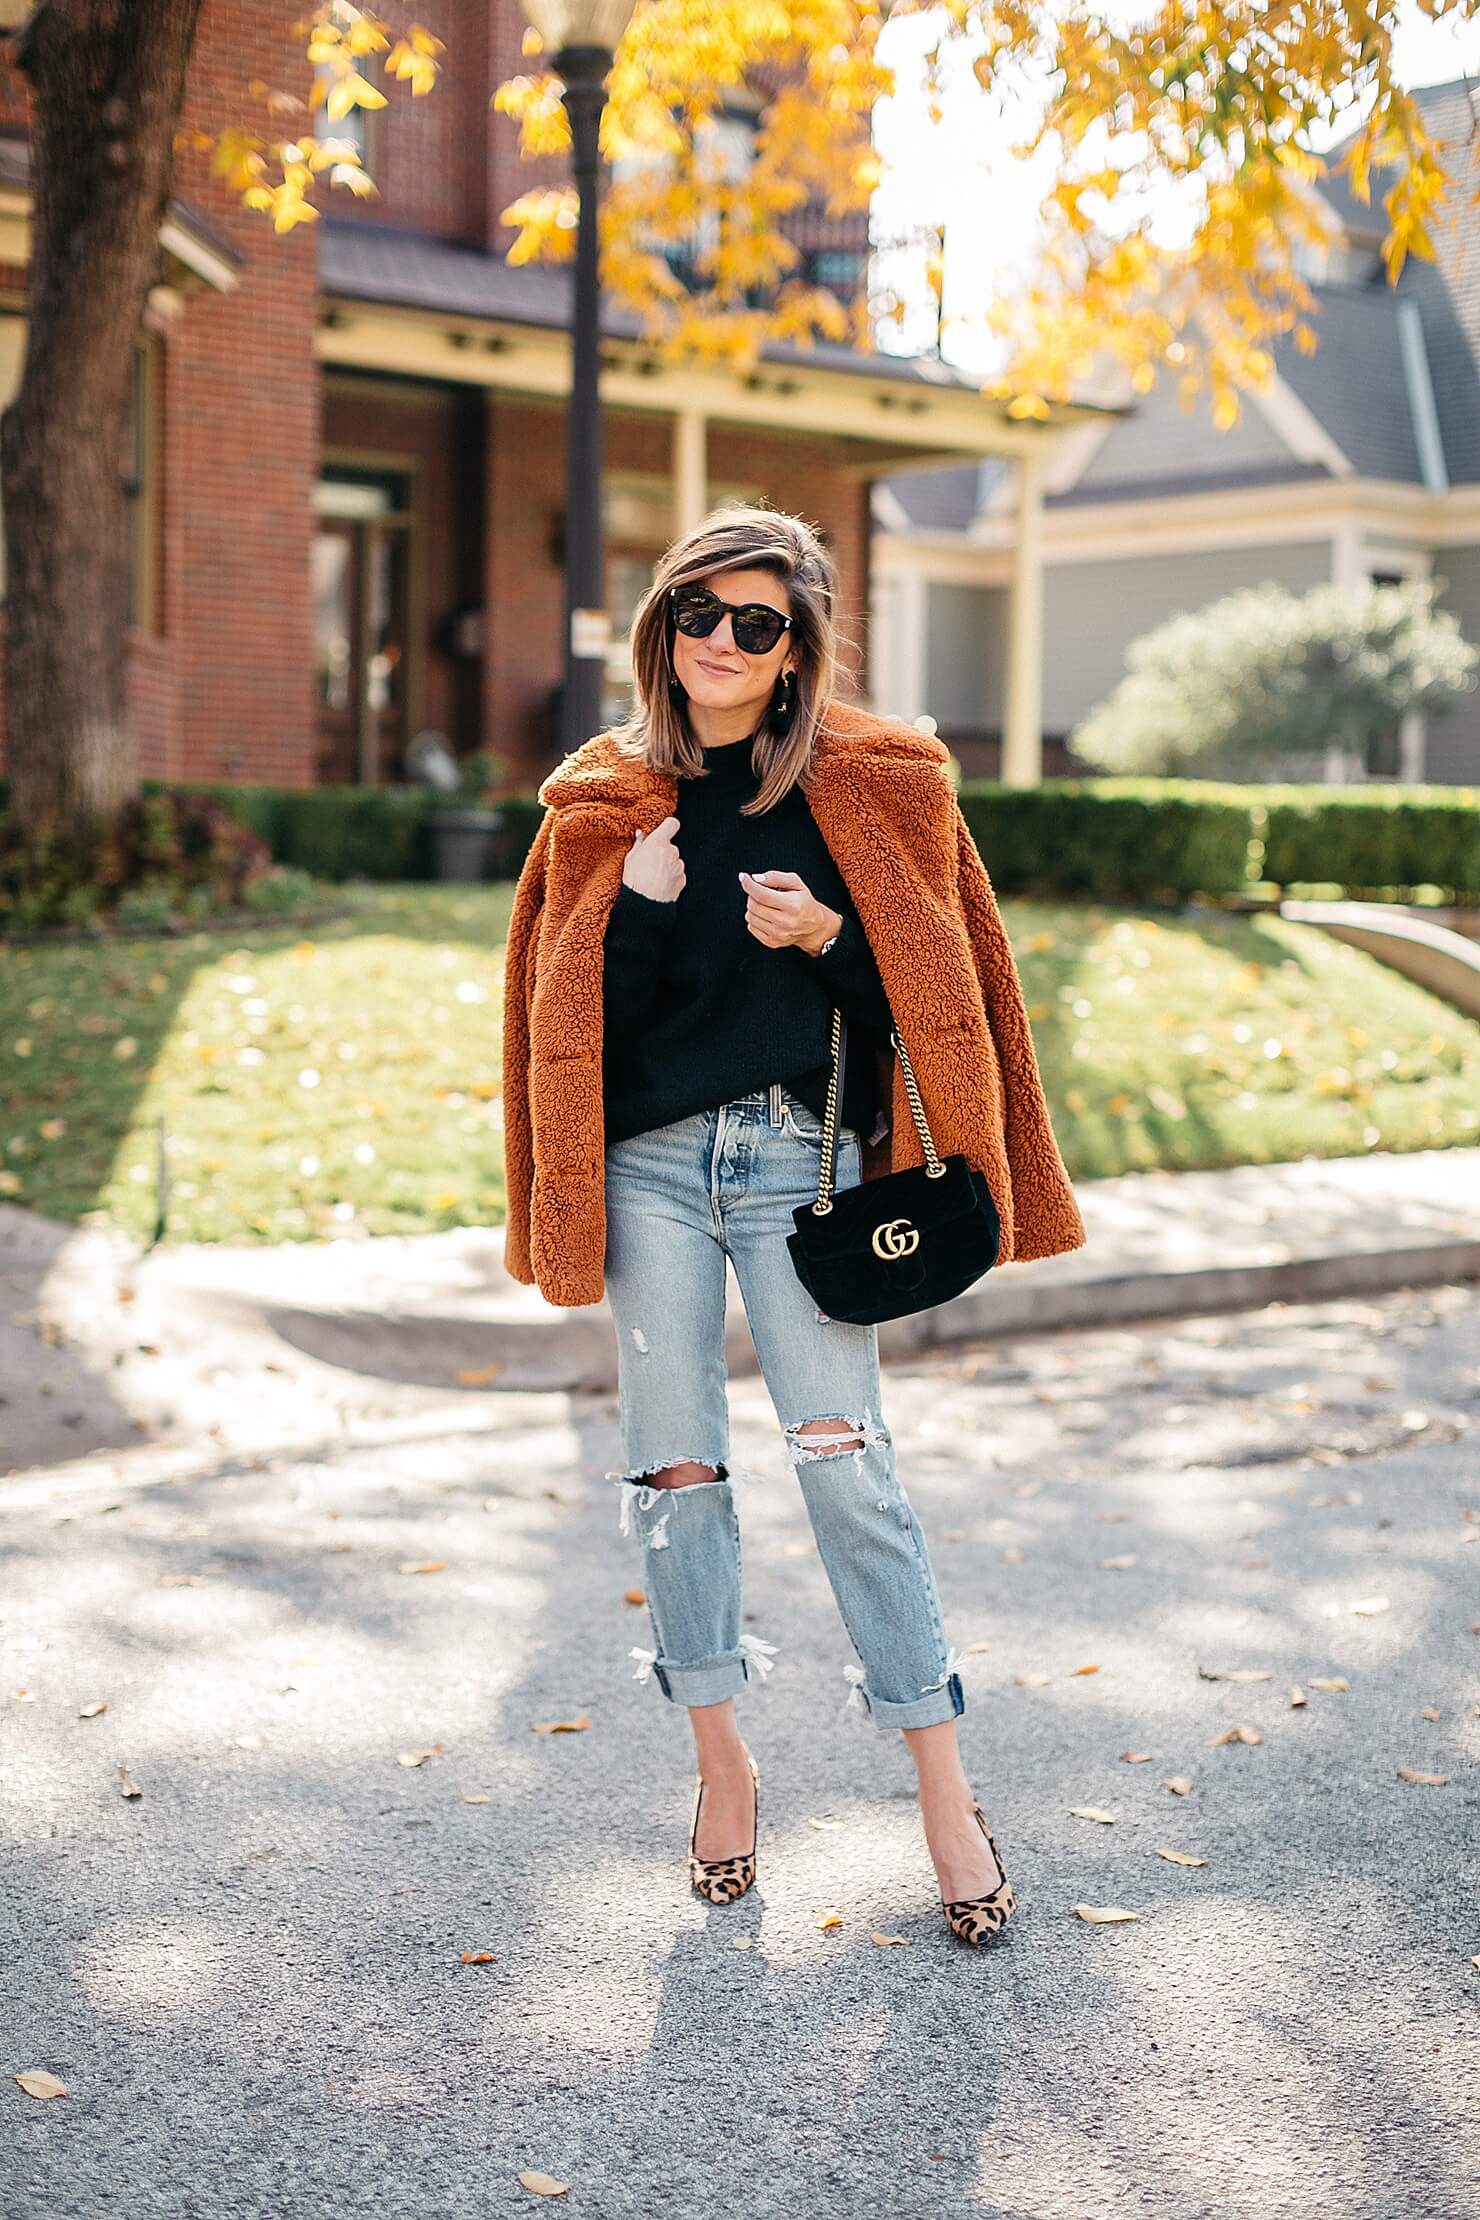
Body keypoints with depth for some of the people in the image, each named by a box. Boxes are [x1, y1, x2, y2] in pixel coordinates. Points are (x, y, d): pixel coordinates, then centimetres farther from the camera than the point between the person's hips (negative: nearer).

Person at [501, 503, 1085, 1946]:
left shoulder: (865, 788, 2)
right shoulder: (606, 802, 7)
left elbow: (924, 989, 3)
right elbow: (572, 1011, 6)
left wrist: (827, 936, -15)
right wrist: (636, 906, -10)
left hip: (797, 1157, -2)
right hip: (650, 1163, 2)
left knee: (842, 1458, -7)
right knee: (677, 1464, 6)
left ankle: (942, 1785, 3)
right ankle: (721, 1761, 21)